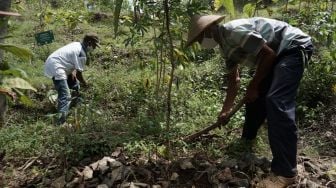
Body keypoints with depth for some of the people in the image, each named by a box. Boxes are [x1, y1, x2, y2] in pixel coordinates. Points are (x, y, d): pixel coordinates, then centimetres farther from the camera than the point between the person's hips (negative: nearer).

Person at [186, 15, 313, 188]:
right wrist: (225, 110, 13)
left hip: (295, 47, -10)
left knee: (276, 101, -22)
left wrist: (253, 85, -12)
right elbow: (234, 79, 13)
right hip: (277, 53, 10)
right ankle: (248, 138, 32)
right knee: (254, 96, 12)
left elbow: (269, 54, -21)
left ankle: (285, 171, -18)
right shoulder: (225, 45, 7)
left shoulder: (235, 31, -24)